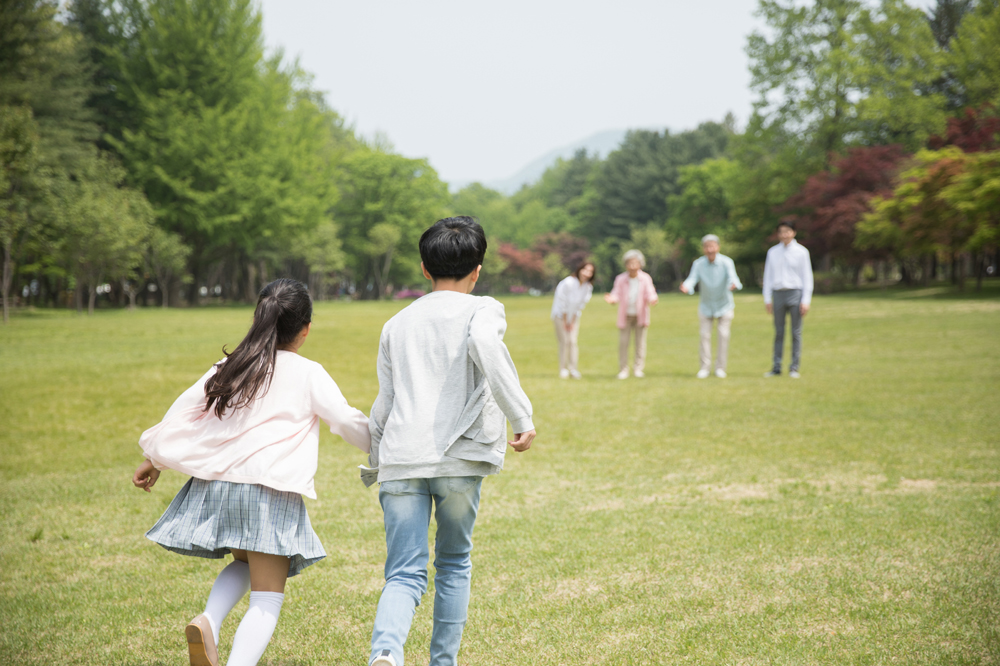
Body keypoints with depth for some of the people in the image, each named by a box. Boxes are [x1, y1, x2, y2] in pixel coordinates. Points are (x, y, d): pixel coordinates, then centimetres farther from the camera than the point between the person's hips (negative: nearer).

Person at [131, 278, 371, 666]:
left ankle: (208, 621, 1)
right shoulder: (308, 375, 0)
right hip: (270, 492, -5)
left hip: (216, 485, 5)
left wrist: (154, 460, 27)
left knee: (245, 562, 28)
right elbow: (347, 421, 3)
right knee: (267, 598, -1)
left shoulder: (230, 368, 13)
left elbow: (184, 410, 16)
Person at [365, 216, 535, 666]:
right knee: (454, 564, 18)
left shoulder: (397, 323, 19)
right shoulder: (482, 310, 6)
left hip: (400, 460, 2)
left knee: (405, 574, -1)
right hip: (459, 459, -2)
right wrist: (520, 415, -16)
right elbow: (485, 346, -19)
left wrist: (375, 464, 33)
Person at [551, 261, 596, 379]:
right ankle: (563, 369, -2)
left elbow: (581, 305, -3)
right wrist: (565, 321, -11)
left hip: (574, 316, 4)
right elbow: (563, 303, -18)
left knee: (573, 341, -4)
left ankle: (573, 369, -3)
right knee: (564, 341, -8)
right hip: (561, 315, -4)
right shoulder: (568, 283, -25)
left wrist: (572, 322, -3)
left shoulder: (588, 287, -10)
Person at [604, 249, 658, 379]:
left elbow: (650, 294, -9)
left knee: (640, 342, 1)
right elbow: (617, 294, -8)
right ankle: (623, 370, 3)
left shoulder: (645, 278, -6)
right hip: (626, 315, 0)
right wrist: (612, 299, -31)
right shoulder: (621, 279, -6)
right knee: (623, 342, -3)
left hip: (640, 315, 0)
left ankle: (638, 369, 8)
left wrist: (652, 300, -33)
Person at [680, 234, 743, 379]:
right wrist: (686, 287, -50)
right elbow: (692, 279, -26)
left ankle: (720, 368, 3)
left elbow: (732, 277, -34)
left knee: (724, 335, -6)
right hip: (706, 305, 1)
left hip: (724, 305, -1)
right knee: (705, 335, -3)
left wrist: (734, 284, -58)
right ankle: (705, 368, 4)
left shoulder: (726, 262, -19)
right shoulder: (698, 264, -15)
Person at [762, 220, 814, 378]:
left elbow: (807, 277, 0)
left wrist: (806, 300, -6)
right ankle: (776, 367, 7)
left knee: (796, 332, 0)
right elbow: (768, 276, 13)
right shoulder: (772, 252, 10)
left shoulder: (801, 252, 2)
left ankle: (794, 368, 5)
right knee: (779, 332, 4)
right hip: (778, 294, 2)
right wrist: (767, 299, 7)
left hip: (795, 294, -2)